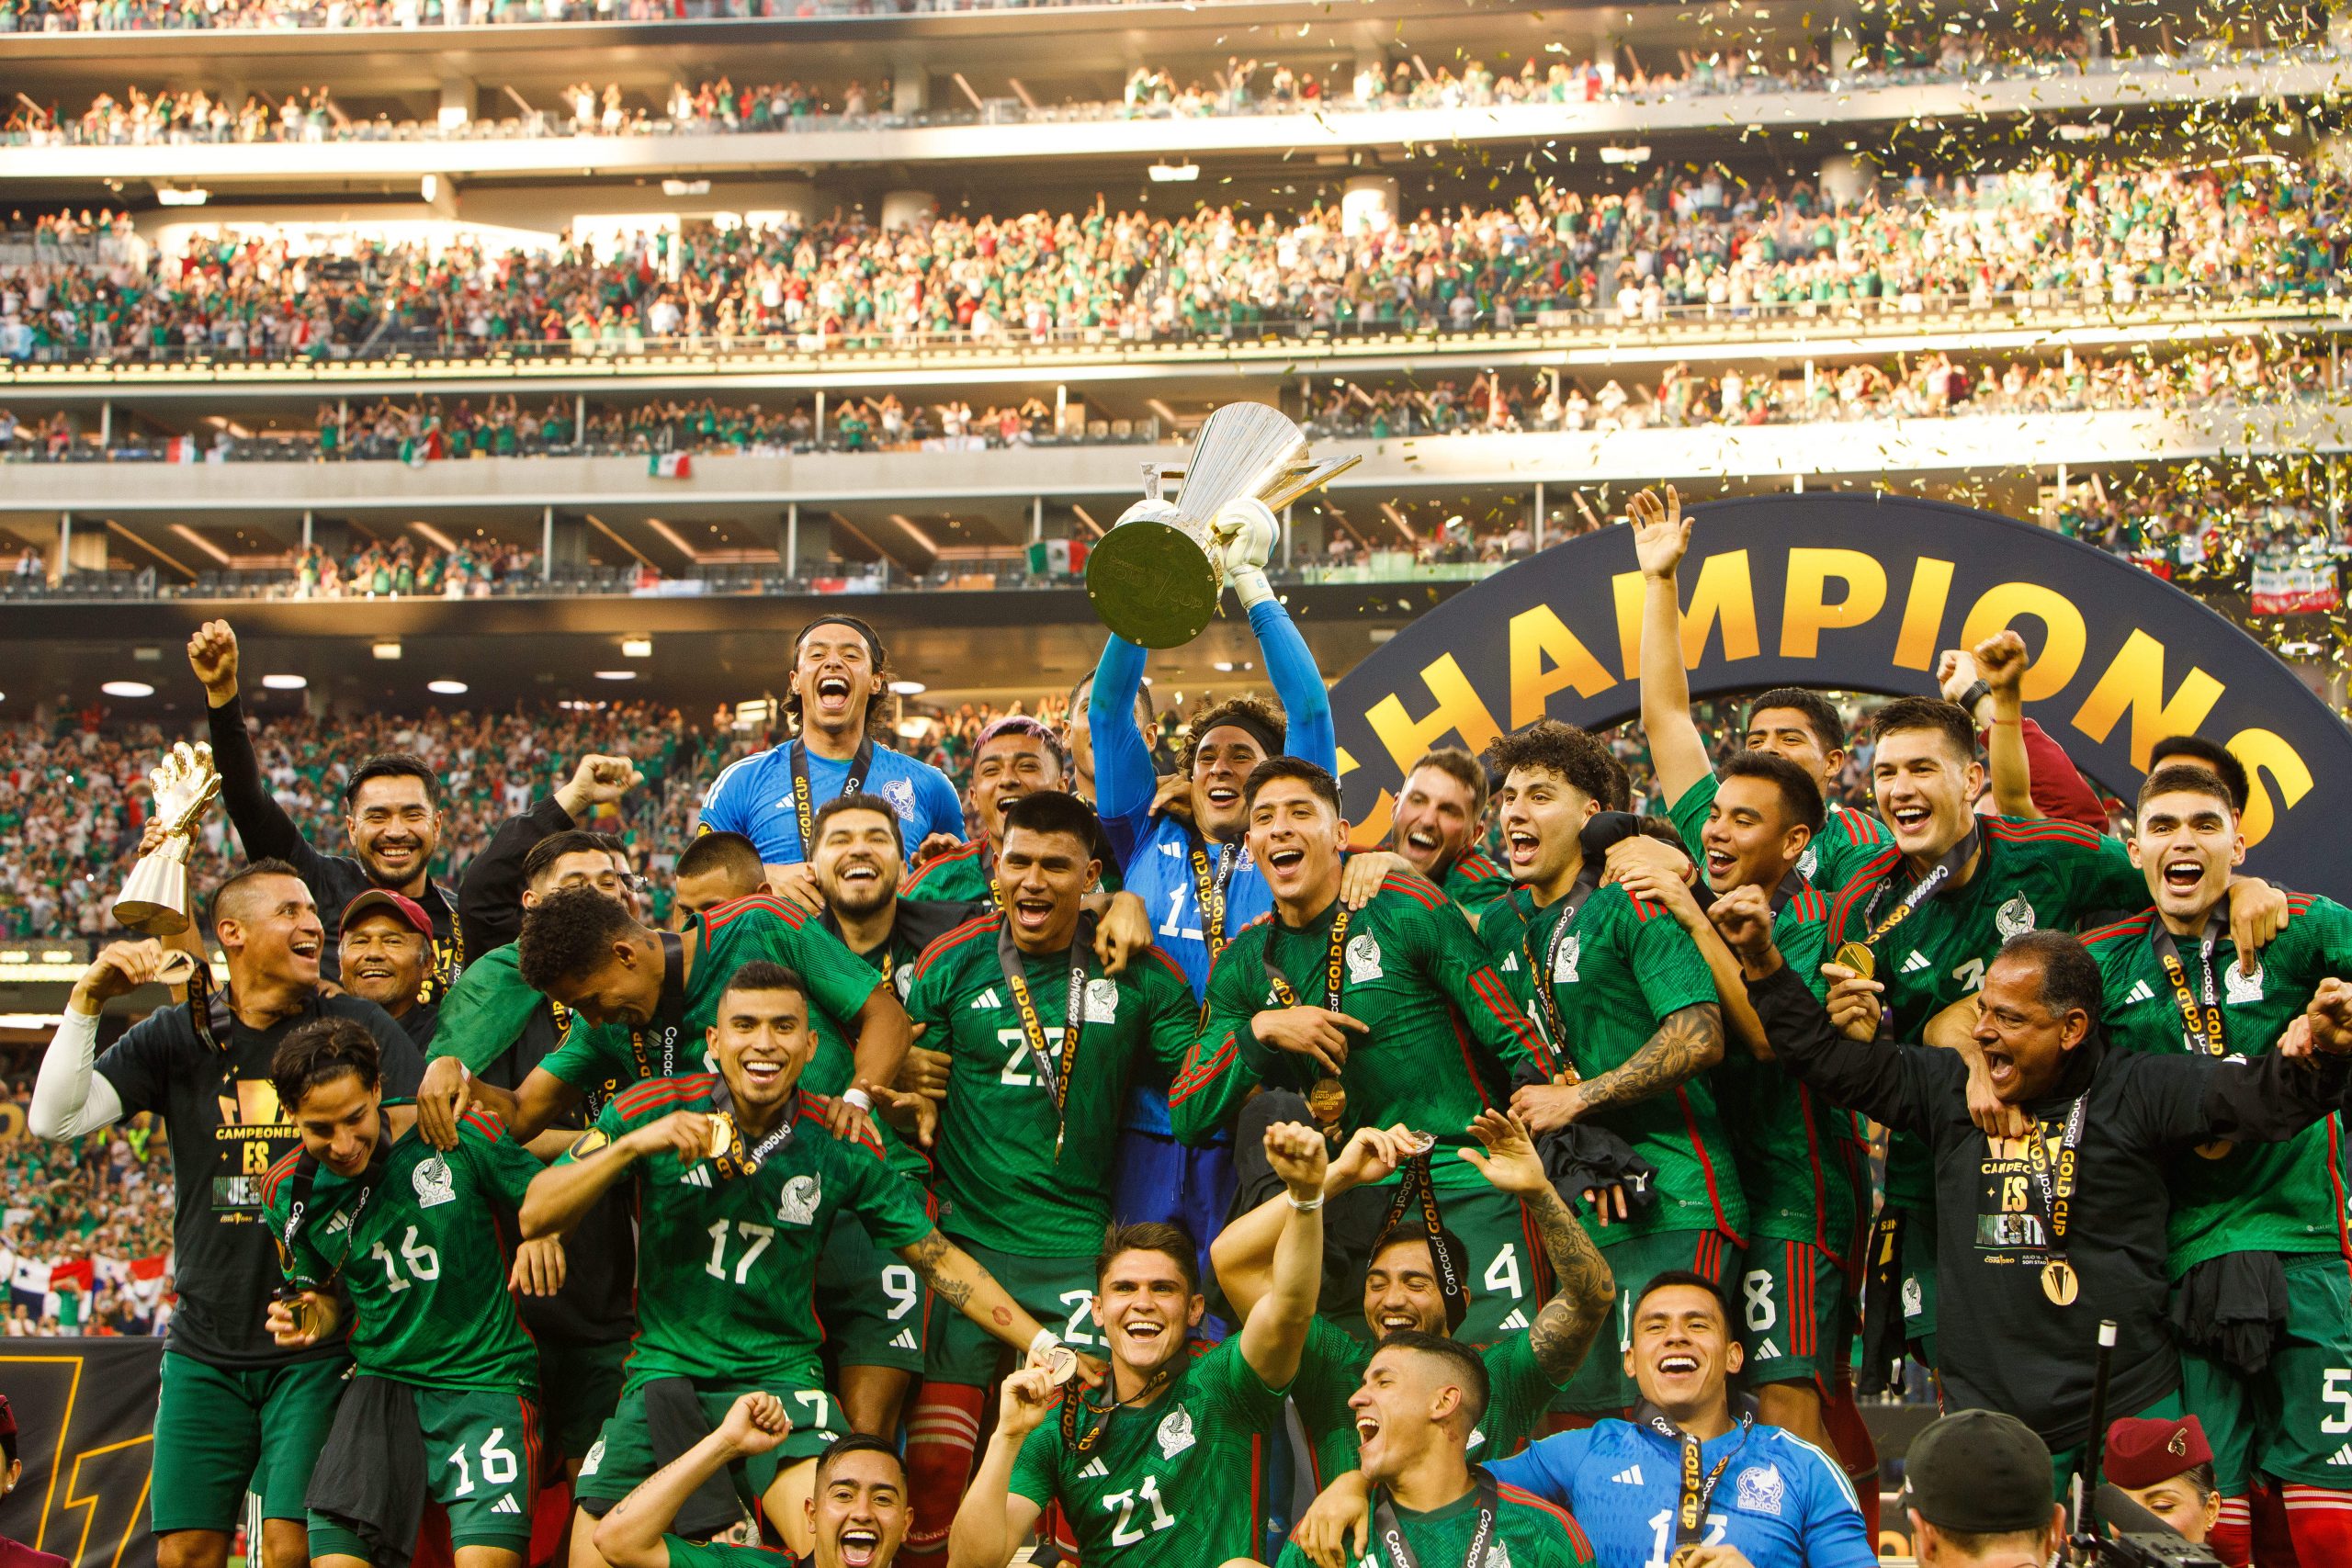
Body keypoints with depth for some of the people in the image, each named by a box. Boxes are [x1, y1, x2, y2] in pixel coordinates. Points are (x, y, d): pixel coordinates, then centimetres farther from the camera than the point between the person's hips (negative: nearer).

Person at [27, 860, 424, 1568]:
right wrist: (88, 1000, -14)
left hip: (315, 1348, -2)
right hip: (205, 1348, 2)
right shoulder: (177, 1035, 5)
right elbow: (55, 1118, -3)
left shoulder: (355, 1026, 0)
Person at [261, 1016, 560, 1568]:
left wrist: (544, 1233, -14)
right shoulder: (290, 1194, 4)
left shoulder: (462, 1138, -8)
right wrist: (310, 1320, -1)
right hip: (382, 1380, 3)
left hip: (486, 1379, -3)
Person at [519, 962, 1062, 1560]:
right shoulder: (652, 1110, -5)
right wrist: (631, 1146, -22)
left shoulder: (839, 1145, -3)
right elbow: (535, 1217, -8)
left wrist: (1045, 1346, -1)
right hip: (663, 1371, 1)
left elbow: (939, 1258, 4)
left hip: (780, 1375, -1)